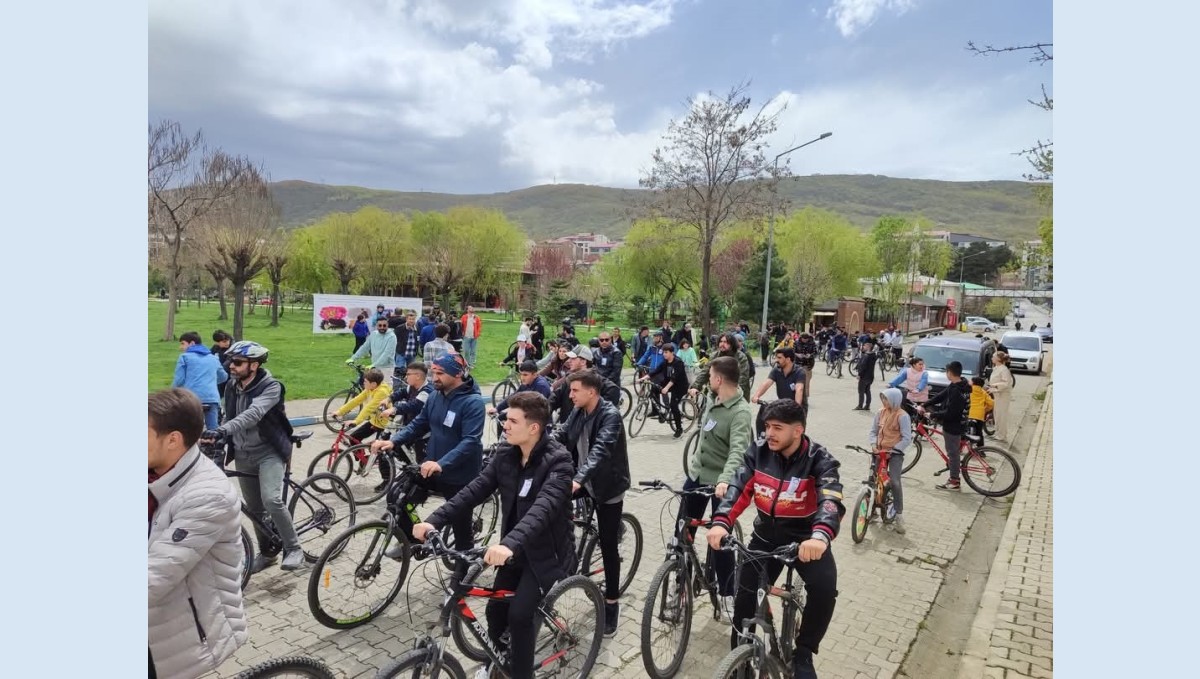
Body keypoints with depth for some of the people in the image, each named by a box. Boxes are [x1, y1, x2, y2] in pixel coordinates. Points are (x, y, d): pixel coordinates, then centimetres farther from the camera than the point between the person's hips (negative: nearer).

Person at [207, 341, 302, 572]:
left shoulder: (271, 387, -19)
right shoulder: (232, 386, 2)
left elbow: (253, 414, -35)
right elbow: (229, 416, 11)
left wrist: (223, 430, -48)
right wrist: (218, 439, -3)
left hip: (269, 452, -6)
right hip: (243, 454, 6)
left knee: (272, 500, -23)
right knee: (254, 508, 13)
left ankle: (294, 549, -7)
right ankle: (267, 552, 32)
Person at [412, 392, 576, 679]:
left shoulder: (558, 461, -26)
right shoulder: (505, 454, -5)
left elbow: (545, 506, -40)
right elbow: (475, 490, -10)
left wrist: (509, 543, -55)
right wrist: (435, 520, -22)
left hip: (546, 552, -6)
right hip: (515, 549, 6)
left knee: (519, 614, -15)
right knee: (496, 609, 9)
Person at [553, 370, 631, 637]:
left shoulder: (611, 415, -23)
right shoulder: (578, 412, 1)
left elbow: (601, 449, -36)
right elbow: (562, 435, -4)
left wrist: (579, 479, -49)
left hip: (607, 486, -6)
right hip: (581, 481, 7)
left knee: (608, 545, 2)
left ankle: (612, 603, 18)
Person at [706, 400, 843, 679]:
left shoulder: (819, 459, -17)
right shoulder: (758, 451, -9)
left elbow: (831, 500, -33)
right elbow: (738, 488, -18)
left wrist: (820, 536, -54)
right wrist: (721, 522, -36)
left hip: (806, 539, -2)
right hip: (766, 536, 3)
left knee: (825, 588, -24)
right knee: (745, 594, 2)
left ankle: (803, 652, 0)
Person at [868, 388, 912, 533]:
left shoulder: (902, 416, -12)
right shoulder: (880, 412, 3)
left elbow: (907, 438, -12)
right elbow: (873, 431, 8)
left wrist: (893, 450, -18)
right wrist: (873, 444, -9)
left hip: (895, 453, -5)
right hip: (879, 451, 5)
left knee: (895, 482, -14)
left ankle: (898, 515, -3)